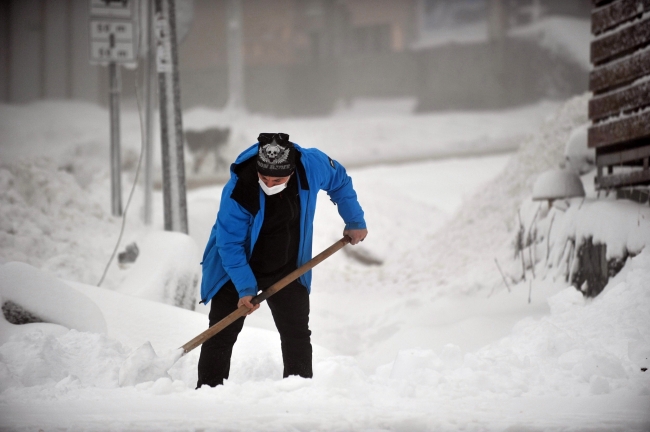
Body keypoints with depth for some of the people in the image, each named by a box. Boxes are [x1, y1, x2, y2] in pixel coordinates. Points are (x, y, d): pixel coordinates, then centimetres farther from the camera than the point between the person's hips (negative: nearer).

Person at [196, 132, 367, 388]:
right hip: (236, 269, -3)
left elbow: (339, 182, 2)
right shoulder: (238, 190, -33)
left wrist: (355, 222, 7)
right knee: (222, 335, -3)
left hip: (288, 270, 3)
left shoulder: (312, 165, -22)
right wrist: (245, 288, -30)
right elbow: (230, 244, -25)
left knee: (297, 335, 3)